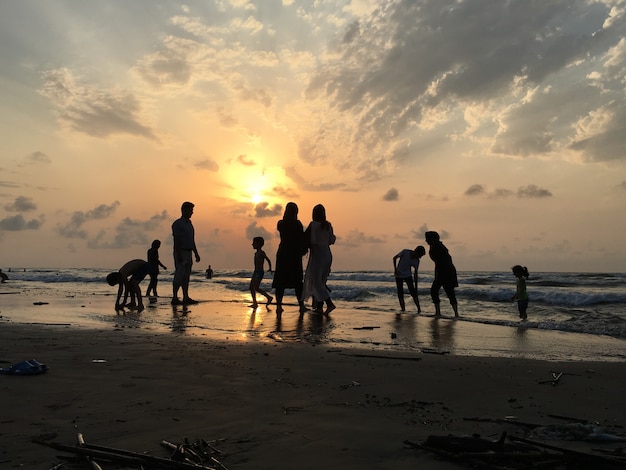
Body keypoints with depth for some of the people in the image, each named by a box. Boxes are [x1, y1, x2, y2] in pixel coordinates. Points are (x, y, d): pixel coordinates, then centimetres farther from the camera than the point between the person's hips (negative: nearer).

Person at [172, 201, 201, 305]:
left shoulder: (189, 224, 18)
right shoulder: (178, 223, -8)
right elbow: (176, 240, -15)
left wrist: (196, 254, 19)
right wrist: (178, 254, -21)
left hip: (188, 253, 8)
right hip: (181, 253, -8)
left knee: (186, 275, 7)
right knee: (179, 275, -9)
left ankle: (186, 297, 10)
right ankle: (175, 298, -6)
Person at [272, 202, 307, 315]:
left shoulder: (280, 224, 1)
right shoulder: (298, 224, -7)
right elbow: (302, 239, -5)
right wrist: (303, 250, 7)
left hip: (282, 254, 2)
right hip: (295, 254, -2)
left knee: (280, 281, 4)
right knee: (297, 281, 7)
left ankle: (279, 306, -1)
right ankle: (301, 306, 8)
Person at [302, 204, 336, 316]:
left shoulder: (313, 225, -11)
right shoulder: (328, 225, 6)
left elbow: (306, 238, -10)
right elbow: (332, 240, 11)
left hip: (317, 253, -7)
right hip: (327, 253, 7)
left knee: (316, 280, -4)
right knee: (321, 280, 13)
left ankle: (329, 303, -19)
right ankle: (319, 307, 14)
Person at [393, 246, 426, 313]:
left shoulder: (416, 261, -10)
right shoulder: (405, 252, -19)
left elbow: (415, 273, -2)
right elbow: (395, 258, -7)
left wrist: (416, 286, -3)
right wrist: (395, 269, -13)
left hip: (408, 275, 1)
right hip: (399, 275, -1)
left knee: (413, 292, -11)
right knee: (400, 294, -3)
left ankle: (419, 309, -7)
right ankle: (403, 310, 3)